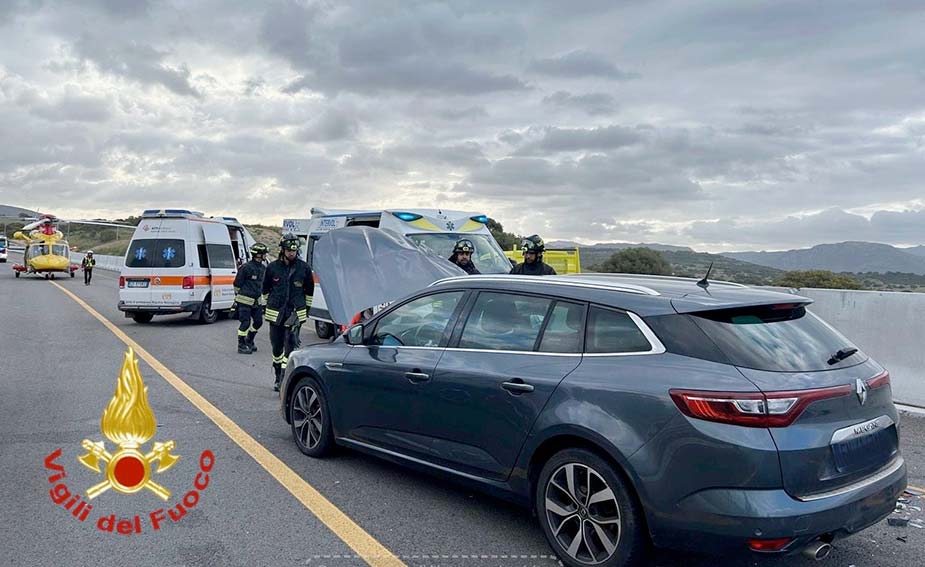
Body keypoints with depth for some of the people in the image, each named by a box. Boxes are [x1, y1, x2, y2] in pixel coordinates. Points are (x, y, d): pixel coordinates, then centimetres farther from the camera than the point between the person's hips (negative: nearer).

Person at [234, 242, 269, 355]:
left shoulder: (263, 268, 9)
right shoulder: (246, 267, -14)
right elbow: (237, 283, -7)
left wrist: (263, 299, 20)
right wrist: (237, 297, -1)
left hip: (257, 301, 8)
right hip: (245, 300, -8)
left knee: (258, 322, 10)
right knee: (245, 322, -5)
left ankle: (249, 341, 29)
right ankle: (241, 346, 5)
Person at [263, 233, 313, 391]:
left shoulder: (304, 268, -1)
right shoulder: (272, 267, 0)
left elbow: (309, 290, 12)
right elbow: (265, 289, 14)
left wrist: (307, 308, 13)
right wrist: (267, 306, 15)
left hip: (295, 313, -2)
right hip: (275, 313, 2)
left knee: (290, 347, -11)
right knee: (277, 347, 11)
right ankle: (278, 378, 28)